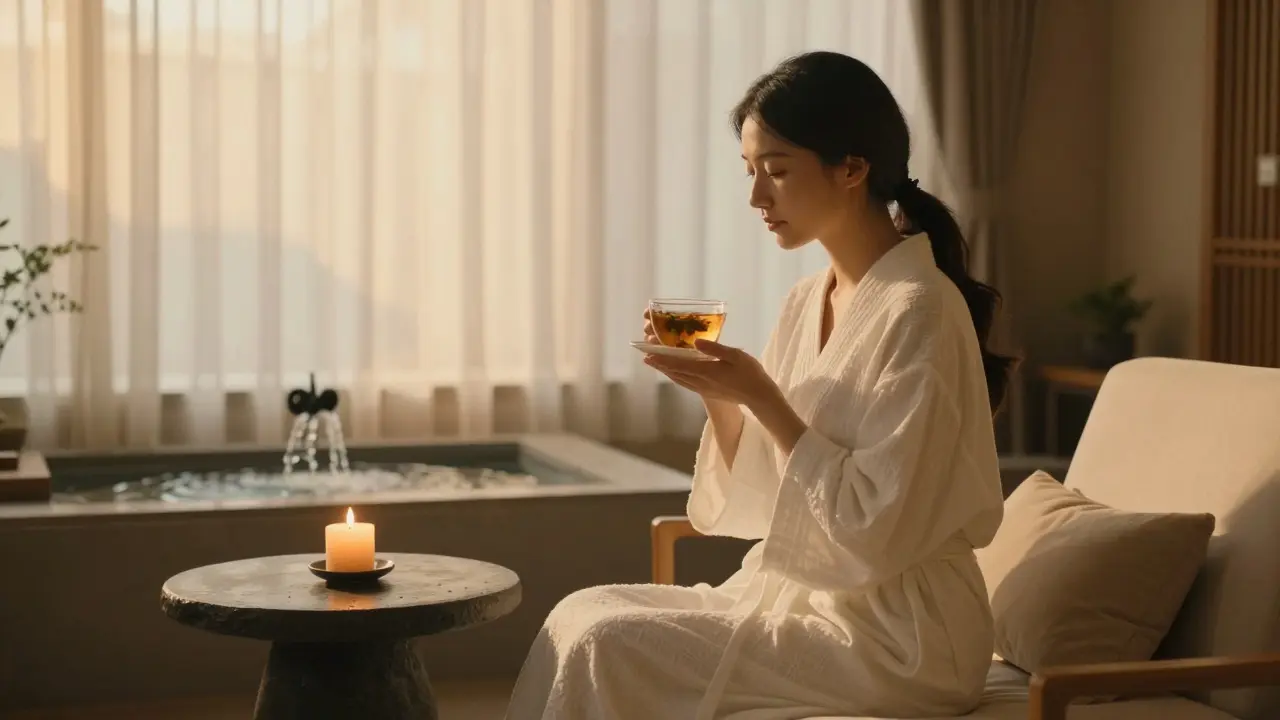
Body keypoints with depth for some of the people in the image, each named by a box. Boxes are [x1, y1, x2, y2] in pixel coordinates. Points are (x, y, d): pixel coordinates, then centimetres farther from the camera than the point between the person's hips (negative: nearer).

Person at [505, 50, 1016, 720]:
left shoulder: (919, 310, -17)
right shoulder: (806, 302, 8)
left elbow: (875, 527, -20)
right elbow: (759, 501, 10)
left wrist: (762, 399, -20)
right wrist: (718, 394, -5)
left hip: (895, 638, -8)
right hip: (802, 596, 8)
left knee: (605, 644, -16)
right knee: (582, 615, -5)